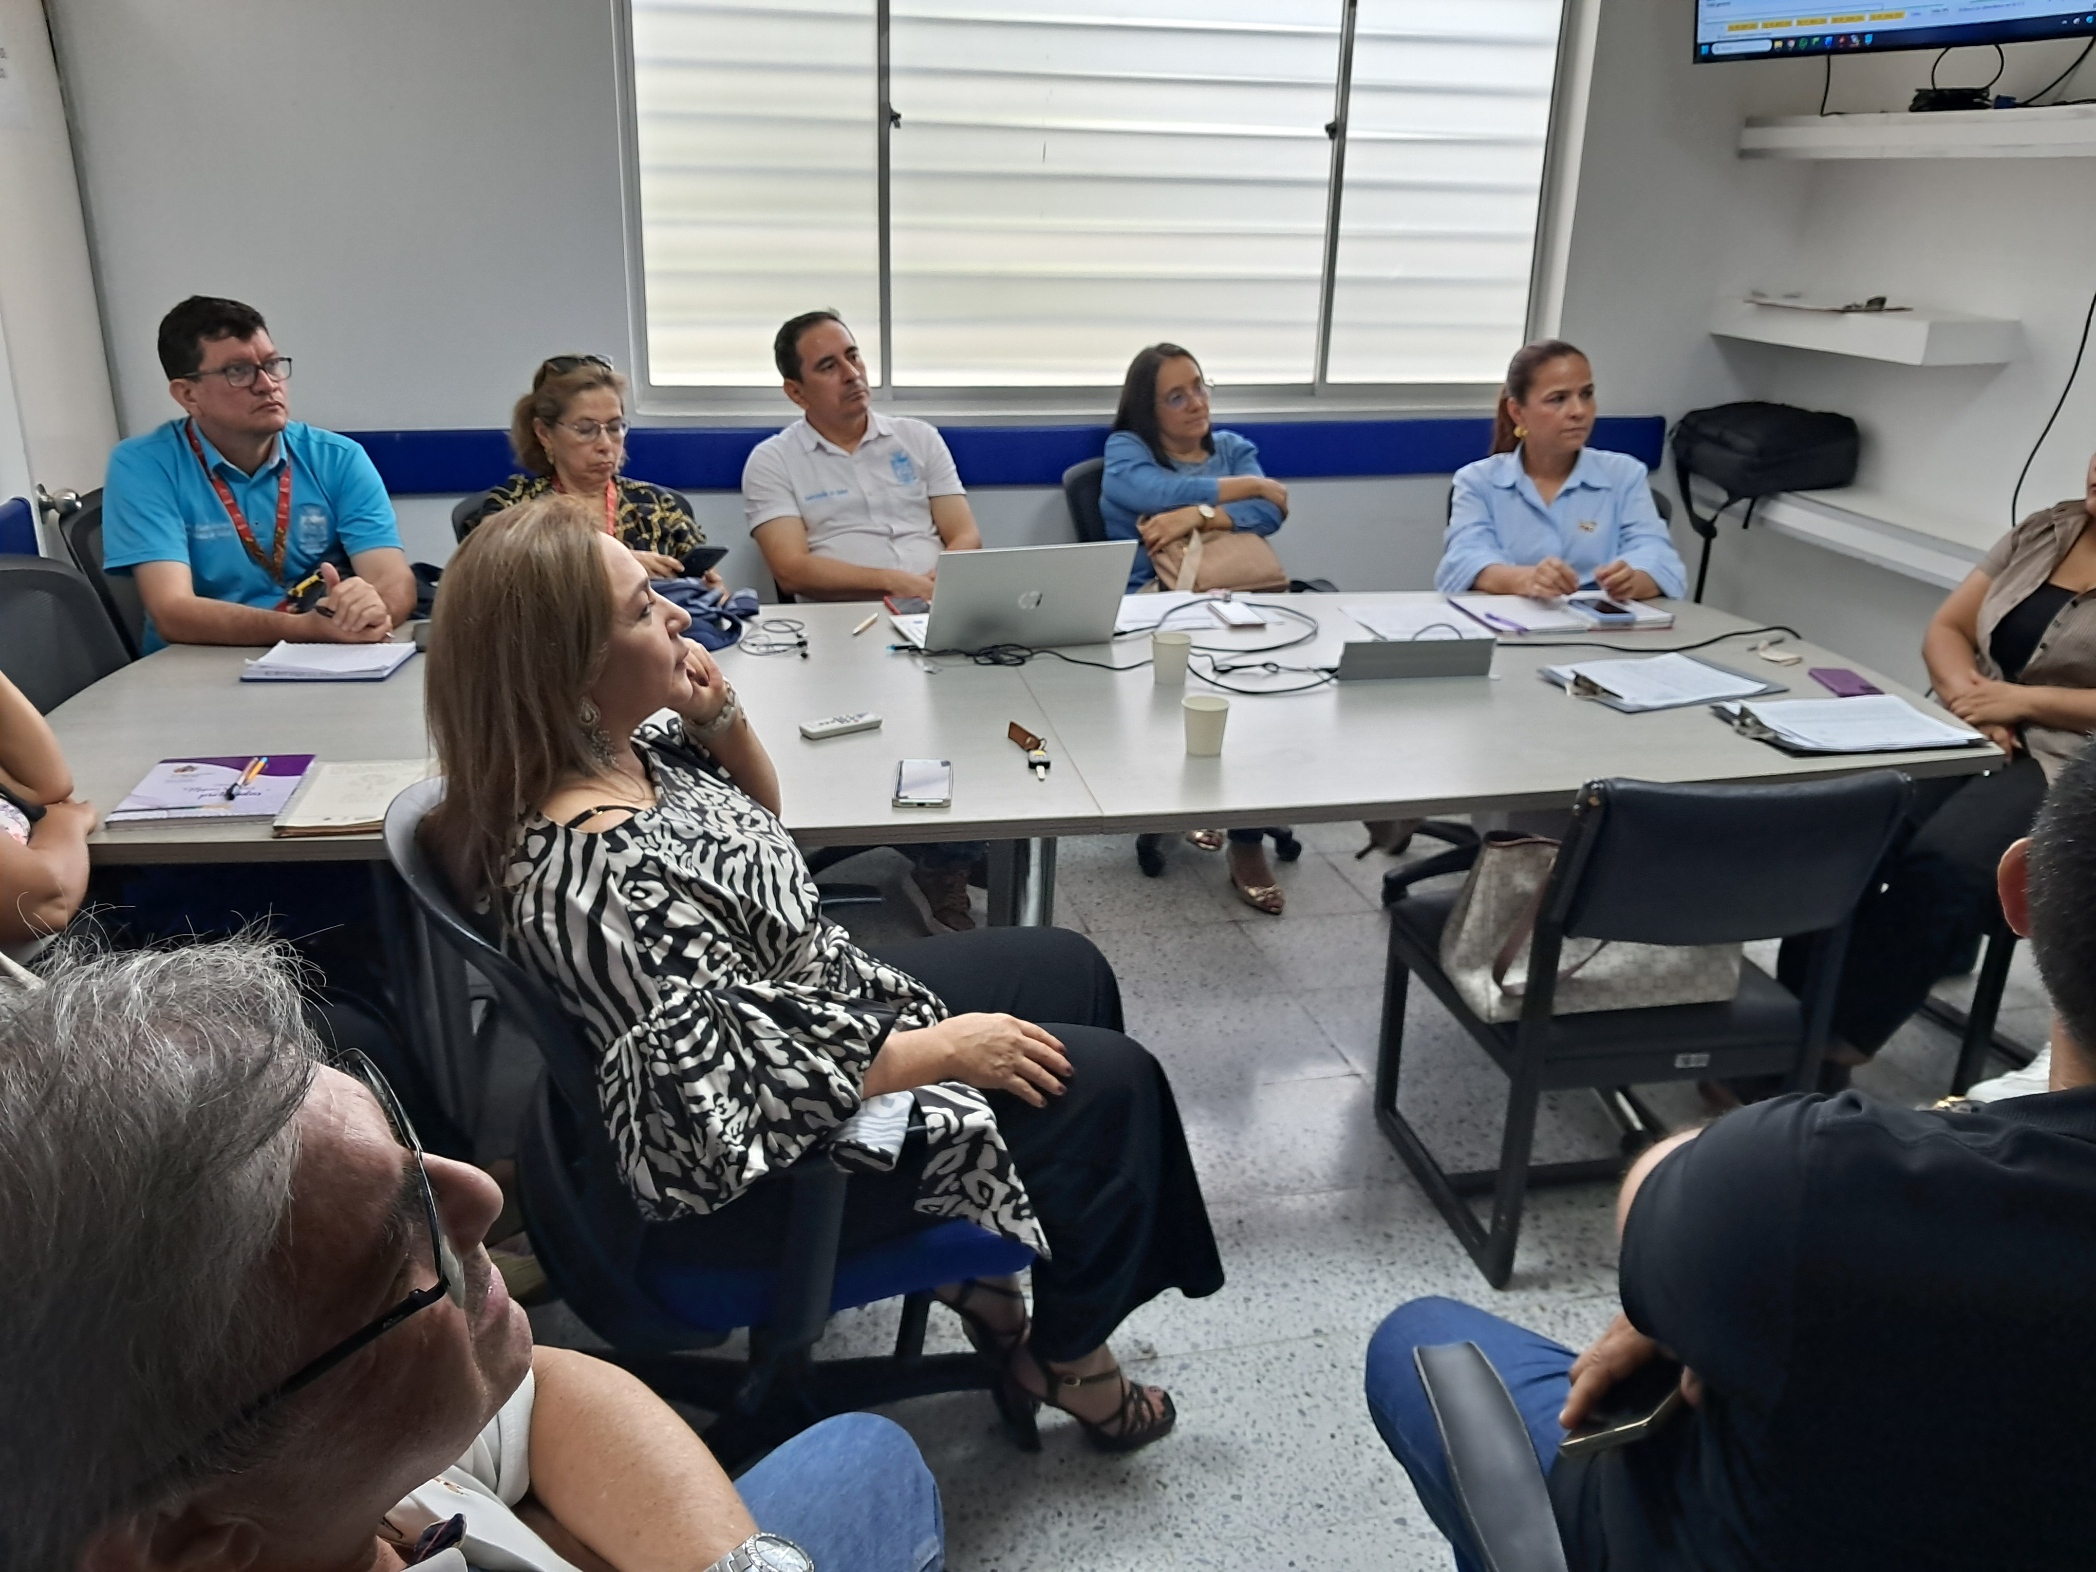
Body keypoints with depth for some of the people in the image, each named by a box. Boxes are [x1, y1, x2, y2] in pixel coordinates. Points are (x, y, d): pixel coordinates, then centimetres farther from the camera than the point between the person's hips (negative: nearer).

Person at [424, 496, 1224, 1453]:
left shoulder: (620, 745, -7)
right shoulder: (601, 877, -35)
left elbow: (757, 815, 12)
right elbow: (740, 1093, -31)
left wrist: (722, 718, -9)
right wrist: (943, 1050, -20)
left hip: (803, 1009, 10)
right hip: (754, 1166, -10)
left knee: (1068, 968, 16)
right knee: (1108, 1083, -3)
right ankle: (1066, 1359, 22)